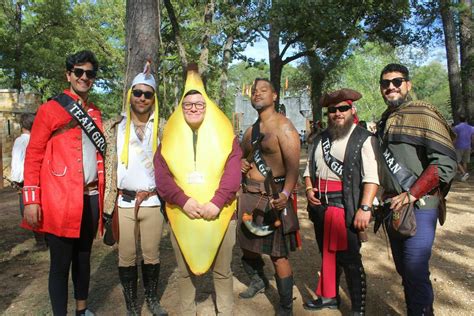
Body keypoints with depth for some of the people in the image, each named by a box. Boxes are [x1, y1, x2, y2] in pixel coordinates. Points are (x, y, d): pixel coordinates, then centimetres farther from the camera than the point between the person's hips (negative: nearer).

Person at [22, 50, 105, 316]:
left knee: (84, 257, 17)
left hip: (91, 198, 6)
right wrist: (31, 199, -12)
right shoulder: (50, 109, -3)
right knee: (61, 262, 4)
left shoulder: (95, 114, 14)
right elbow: (33, 156, -5)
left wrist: (103, 194, 10)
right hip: (60, 200, -5)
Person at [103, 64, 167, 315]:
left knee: (151, 254, 11)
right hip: (124, 202, 0)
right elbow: (108, 165, 4)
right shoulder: (115, 126, 3)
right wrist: (107, 202, -1)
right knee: (126, 256, 10)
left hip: (153, 201, 0)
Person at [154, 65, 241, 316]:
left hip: (219, 213, -1)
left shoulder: (224, 135, 2)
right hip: (181, 214, 1)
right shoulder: (170, 138, 5)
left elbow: (233, 173, -8)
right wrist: (183, 200, -18)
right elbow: (162, 175, -5)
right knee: (185, 270, 15)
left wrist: (217, 202, -20)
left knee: (222, 270, 13)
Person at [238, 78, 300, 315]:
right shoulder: (250, 131, 14)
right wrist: (240, 163, 3)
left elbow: (293, 164, -21)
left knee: (278, 255, -2)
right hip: (249, 196, 8)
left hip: (273, 197, -8)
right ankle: (258, 280, 49)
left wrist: (285, 194, -37)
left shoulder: (283, 126, -10)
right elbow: (241, 155, 28)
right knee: (247, 245, 21)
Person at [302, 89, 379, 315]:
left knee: (349, 259, 0)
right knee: (327, 253, 18)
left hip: (346, 207, -6)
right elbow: (309, 168, 20)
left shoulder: (363, 139, -6)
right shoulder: (320, 139, 15)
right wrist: (309, 188, 2)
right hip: (321, 205, 6)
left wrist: (365, 208, -22)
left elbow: (371, 177, -14)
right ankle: (329, 296, 36)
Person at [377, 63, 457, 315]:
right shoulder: (384, 121, 13)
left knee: (415, 272, -4)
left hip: (418, 207, -7)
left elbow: (445, 163, -18)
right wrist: (383, 199, 12)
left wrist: (411, 196, -20)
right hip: (392, 207, 7)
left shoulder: (423, 114, -10)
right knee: (403, 269, 16)